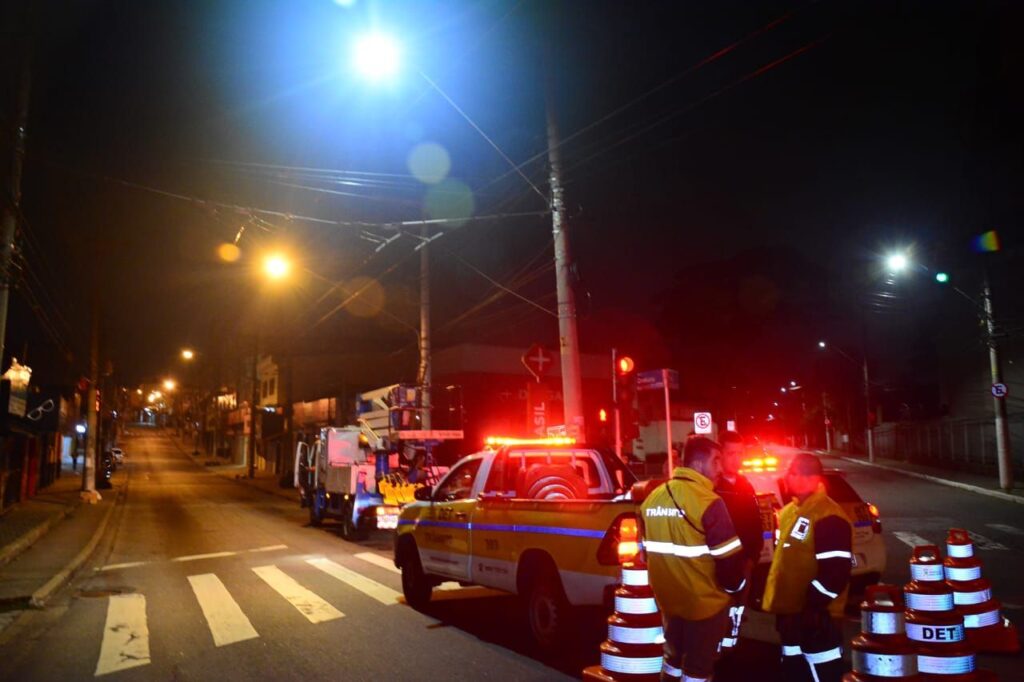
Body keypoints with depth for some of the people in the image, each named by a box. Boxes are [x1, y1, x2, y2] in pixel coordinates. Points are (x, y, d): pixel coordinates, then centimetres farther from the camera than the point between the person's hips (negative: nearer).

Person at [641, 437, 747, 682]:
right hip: (704, 601, -6)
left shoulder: (652, 498, 3)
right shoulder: (708, 501, -20)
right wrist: (733, 587, 3)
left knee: (673, 658, 21)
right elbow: (728, 556, -17)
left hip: (667, 598, 6)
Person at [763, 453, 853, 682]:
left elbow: (834, 572, -24)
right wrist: (779, 601, 19)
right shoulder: (790, 511, 13)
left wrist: (811, 606, -22)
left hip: (814, 616, -10)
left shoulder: (828, 517, -18)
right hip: (790, 610, 10)